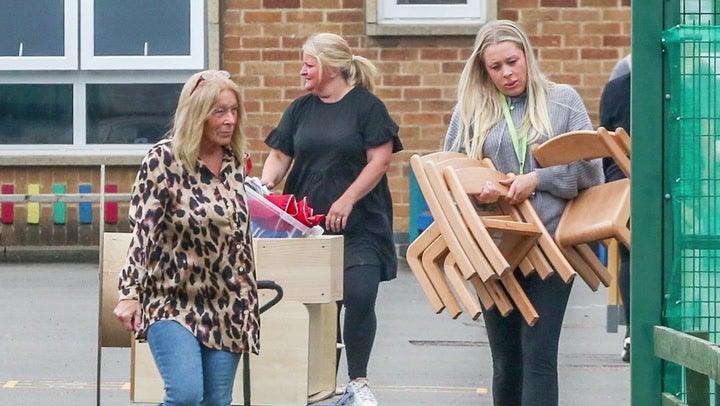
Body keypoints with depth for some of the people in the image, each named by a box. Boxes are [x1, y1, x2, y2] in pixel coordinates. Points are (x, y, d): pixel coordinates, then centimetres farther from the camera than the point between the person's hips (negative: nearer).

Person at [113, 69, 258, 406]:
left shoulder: (236, 160, 6)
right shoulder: (163, 160, -11)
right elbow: (141, 231, -13)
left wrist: (248, 293, 19)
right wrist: (130, 294, -19)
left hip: (225, 304, 6)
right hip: (172, 299, -5)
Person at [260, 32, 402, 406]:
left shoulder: (366, 106, -3)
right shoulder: (301, 109, 11)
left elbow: (379, 160, -8)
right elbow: (280, 155, 11)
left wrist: (347, 200, -15)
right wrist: (266, 183, -9)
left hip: (358, 224, -4)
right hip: (309, 222, 4)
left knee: (359, 297, -12)